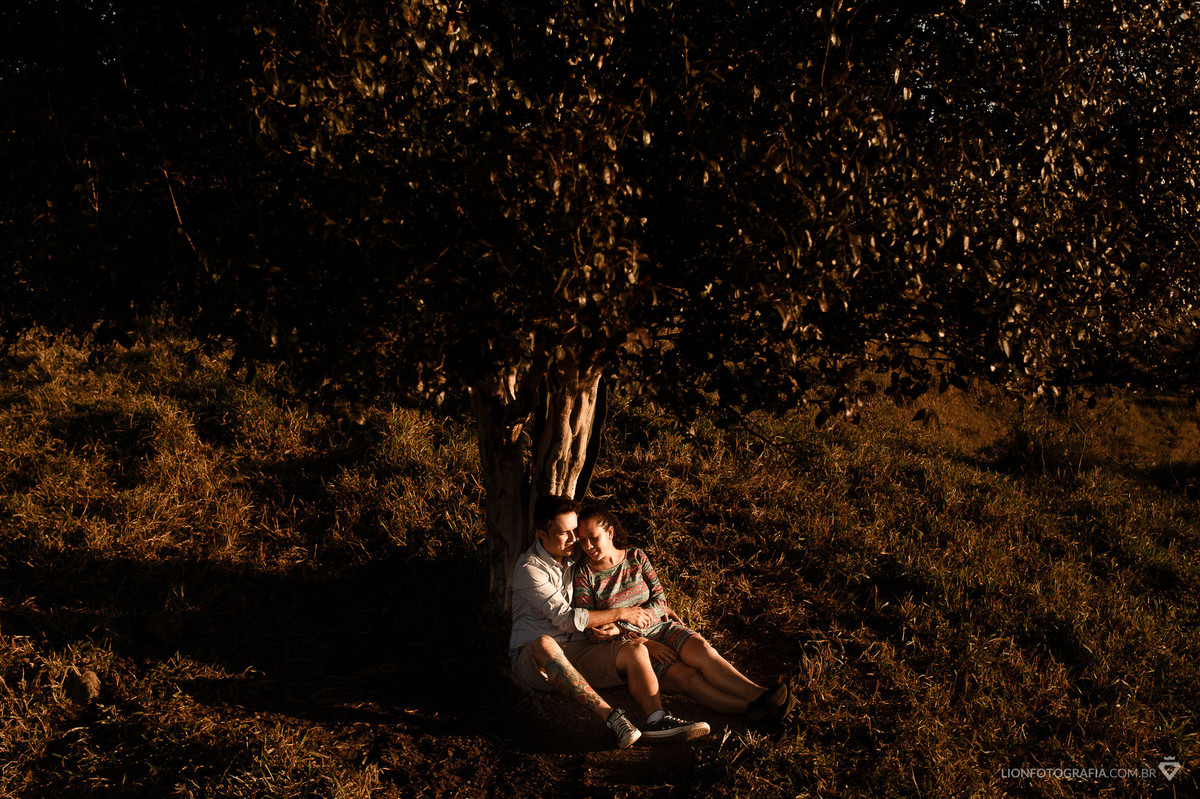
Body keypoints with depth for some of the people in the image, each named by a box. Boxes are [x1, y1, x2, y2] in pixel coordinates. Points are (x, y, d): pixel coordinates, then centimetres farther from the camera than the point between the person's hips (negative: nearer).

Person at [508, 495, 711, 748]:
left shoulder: (575, 557, 15)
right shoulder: (530, 569, -9)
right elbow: (566, 618, -17)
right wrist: (620, 614, -11)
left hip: (578, 652, 6)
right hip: (533, 659, -6)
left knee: (635, 649, -20)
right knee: (544, 644, -42)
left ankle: (656, 720, -41)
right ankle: (611, 717, -44)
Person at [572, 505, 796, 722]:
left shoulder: (636, 557, 8)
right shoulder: (583, 574, -2)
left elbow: (660, 600, 5)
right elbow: (590, 626, -7)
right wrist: (646, 644, -15)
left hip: (660, 628, 4)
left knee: (701, 650, -28)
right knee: (685, 676, -28)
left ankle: (758, 694, -41)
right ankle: (755, 708, -43)